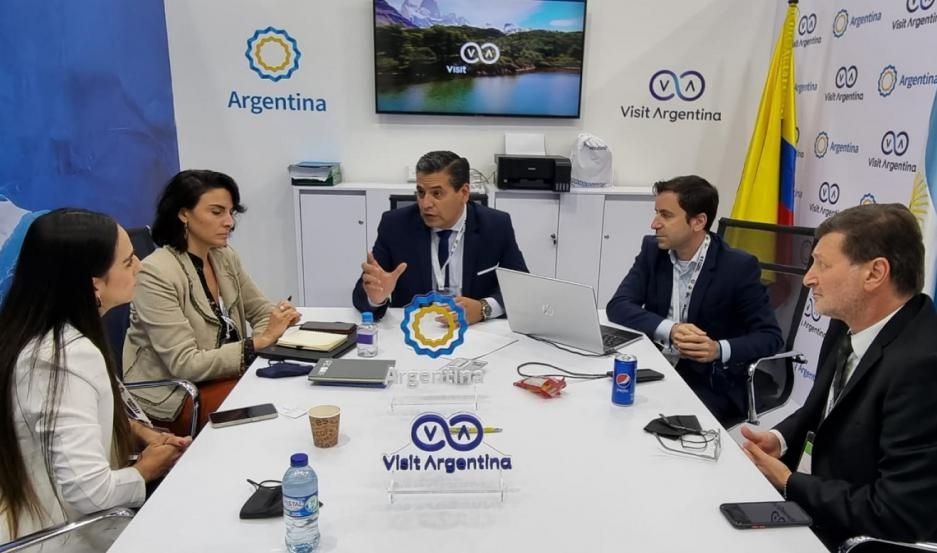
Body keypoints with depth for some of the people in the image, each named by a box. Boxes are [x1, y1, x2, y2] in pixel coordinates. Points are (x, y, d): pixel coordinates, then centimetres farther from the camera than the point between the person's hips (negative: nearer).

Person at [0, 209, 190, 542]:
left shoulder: (33, 334, 2)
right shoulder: (70, 357, -29)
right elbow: (88, 492, -32)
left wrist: (141, 432, 0)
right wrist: (146, 470, -13)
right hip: (52, 535, -8)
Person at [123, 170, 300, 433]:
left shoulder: (225, 257, 2)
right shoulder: (155, 273, -20)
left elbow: (260, 309, 11)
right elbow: (184, 364, -23)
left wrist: (278, 321, -13)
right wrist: (260, 341, -27)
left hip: (222, 373, 7)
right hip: (173, 395, -7)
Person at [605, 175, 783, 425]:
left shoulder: (738, 266, -11)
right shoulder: (653, 250, 1)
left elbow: (770, 337, -10)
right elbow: (618, 307, -8)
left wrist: (719, 349, -29)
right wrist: (669, 329, -24)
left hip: (712, 383, -3)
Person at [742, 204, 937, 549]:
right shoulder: (848, 327, -2)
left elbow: (897, 515, -27)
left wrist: (788, 483, -15)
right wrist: (779, 440, -5)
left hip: (852, 536, -7)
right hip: (810, 504, 7)